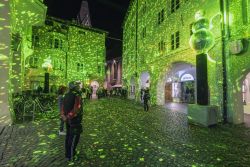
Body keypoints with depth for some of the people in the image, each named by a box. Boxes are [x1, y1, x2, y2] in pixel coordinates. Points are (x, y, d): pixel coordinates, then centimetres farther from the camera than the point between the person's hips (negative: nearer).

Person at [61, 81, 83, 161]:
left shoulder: (66, 95, 6)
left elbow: (63, 107, 7)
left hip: (68, 119, 9)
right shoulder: (77, 96, -21)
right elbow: (76, 109, -27)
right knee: (74, 137, 5)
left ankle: (67, 153, 36)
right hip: (74, 119, -9)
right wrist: (69, 116, -18)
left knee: (68, 136, 21)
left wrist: (64, 116, 2)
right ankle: (70, 155, 17)